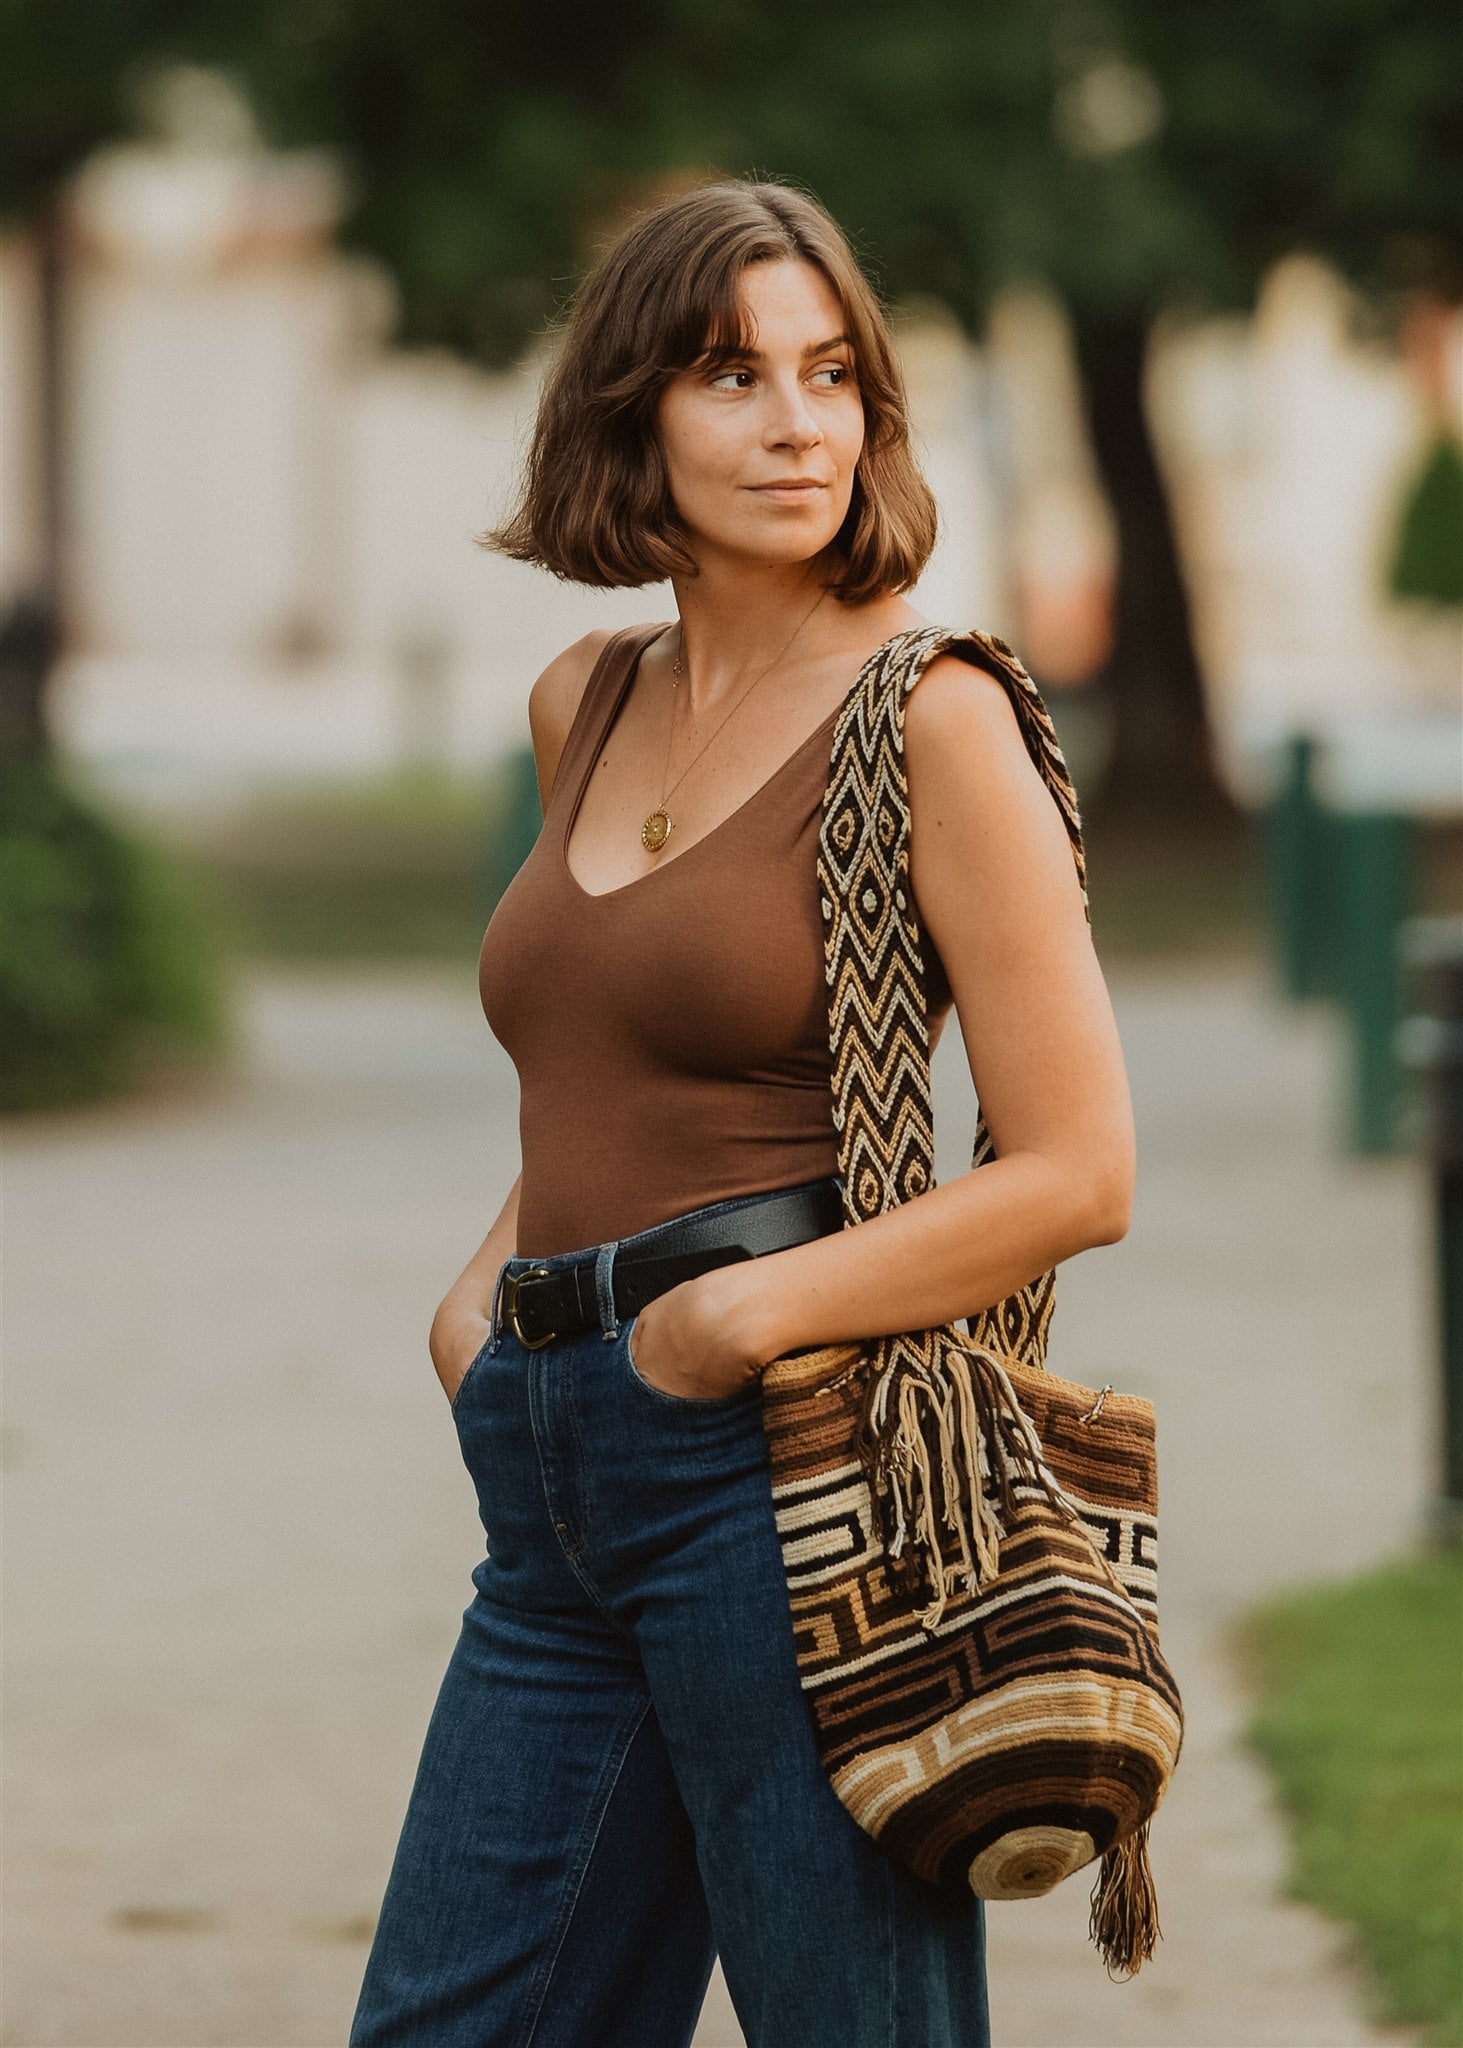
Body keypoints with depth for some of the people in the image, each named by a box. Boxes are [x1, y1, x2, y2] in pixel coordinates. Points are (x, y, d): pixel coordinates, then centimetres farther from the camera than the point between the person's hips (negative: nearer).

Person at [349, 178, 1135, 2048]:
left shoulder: (926, 718, -5)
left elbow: (1079, 1172, -9)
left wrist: (743, 1314, -14)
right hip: (558, 1470, 7)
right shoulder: (587, 707, 15)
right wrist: (489, 1283, 14)